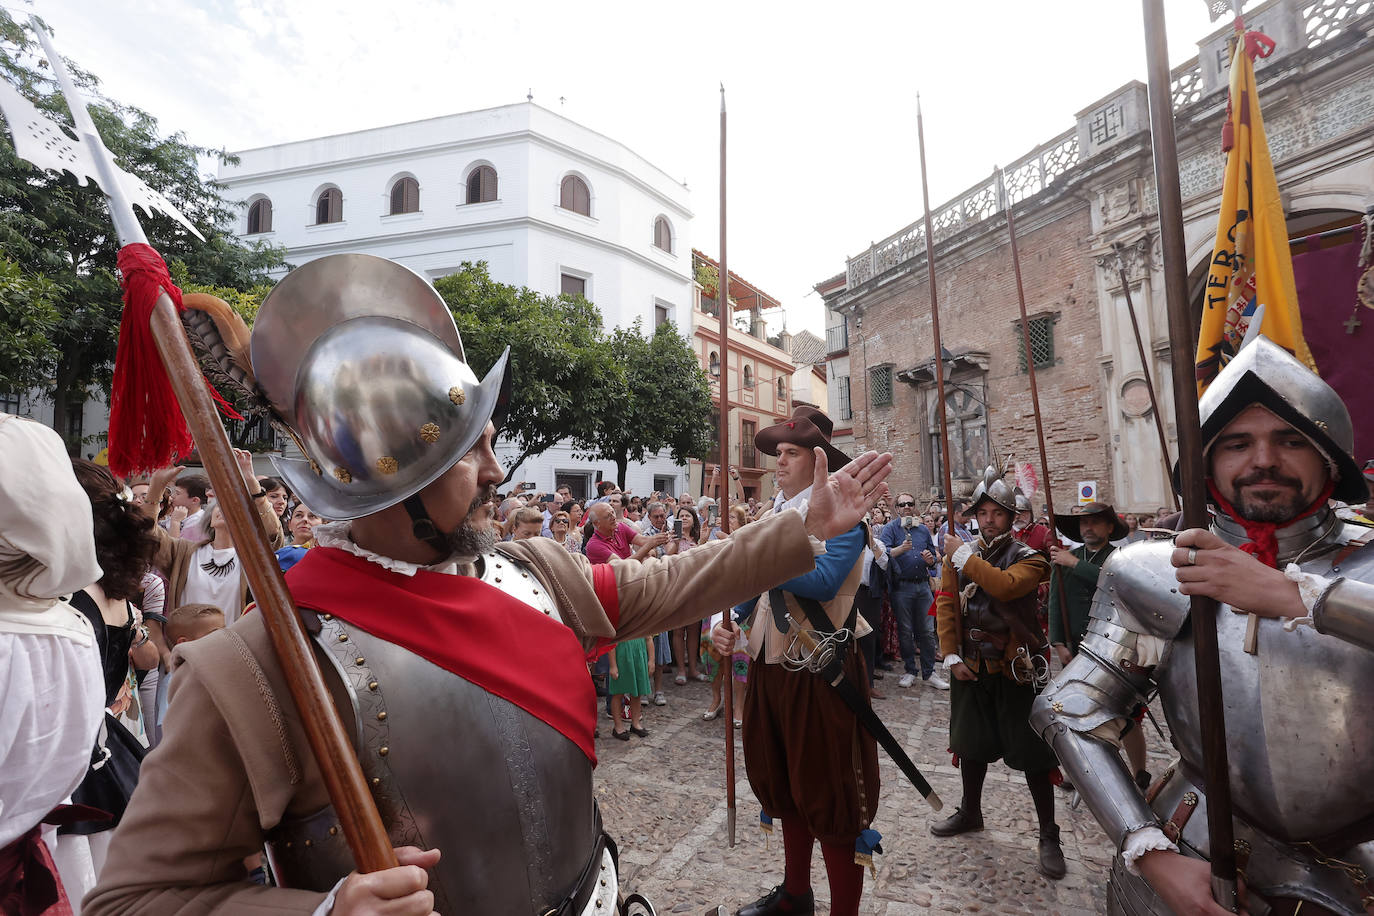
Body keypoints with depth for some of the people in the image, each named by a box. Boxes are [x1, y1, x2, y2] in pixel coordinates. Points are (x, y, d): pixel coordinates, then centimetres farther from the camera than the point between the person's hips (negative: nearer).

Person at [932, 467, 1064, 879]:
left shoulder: (1028, 558, -9)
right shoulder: (958, 555, 3)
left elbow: (1005, 586, -31)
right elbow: (946, 606, 1)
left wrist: (965, 556, -24)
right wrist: (952, 657, -6)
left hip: (1016, 671, -4)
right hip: (970, 669, 4)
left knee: (1031, 753, 4)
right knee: (971, 744, 17)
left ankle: (1049, 836, 21)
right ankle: (970, 812, 37)